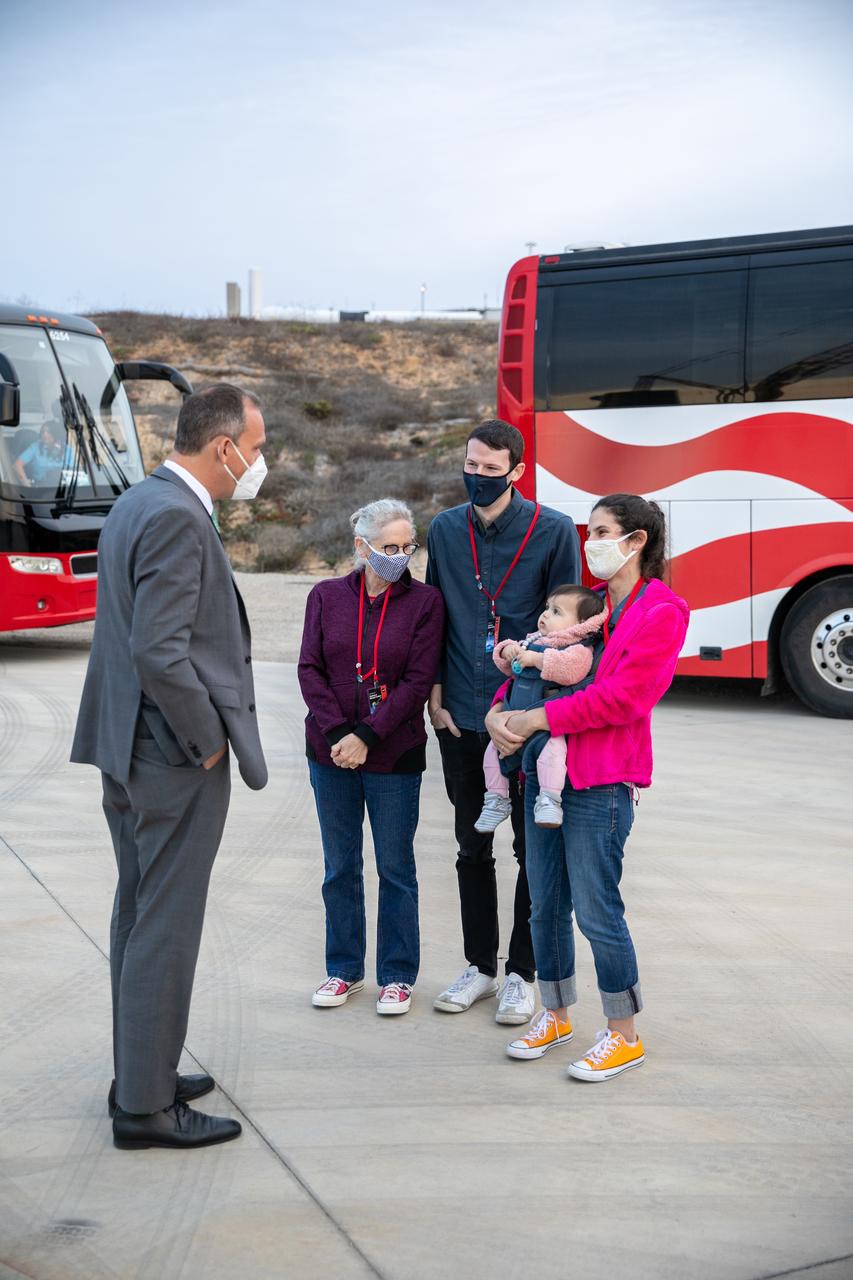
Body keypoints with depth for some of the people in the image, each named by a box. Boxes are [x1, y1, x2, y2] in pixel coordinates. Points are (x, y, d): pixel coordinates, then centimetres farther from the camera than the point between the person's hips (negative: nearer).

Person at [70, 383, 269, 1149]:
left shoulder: (138, 503, 11)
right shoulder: (178, 519, -20)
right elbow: (160, 654, -26)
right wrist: (208, 741, -15)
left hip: (131, 749, 10)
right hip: (174, 756, -10)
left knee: (139, 917, 18)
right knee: (166, 929, 0)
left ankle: (139, 1074, 31)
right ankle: (146, 1106, 10)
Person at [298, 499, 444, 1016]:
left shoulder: (425, 601, -5)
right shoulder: (327, 596, 2)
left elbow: (417, 681, -10)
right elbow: (310, 668, -1)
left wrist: (367, 737, -15)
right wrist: (337, 733, -13)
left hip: (394, 756, -2)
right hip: (331, 755, 3)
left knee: (396, 868, 7)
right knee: (340, 867, 12)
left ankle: (397, 976, 19)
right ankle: (345, 969, 26)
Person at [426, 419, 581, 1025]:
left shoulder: (554, 531, -6)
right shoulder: (445, 530, 5)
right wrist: (436, 696, 3)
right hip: (461, 719, 4)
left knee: (533, 851, 6)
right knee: (473, 850, 13)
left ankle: (522, 973, 20)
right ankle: (480, 966, 27)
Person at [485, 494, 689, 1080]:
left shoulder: (661, 612, -9)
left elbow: (621, 697, -17)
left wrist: (536, 719, -16)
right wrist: (499, 711, -2)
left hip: (601, 782, -7)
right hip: (546, 770, 8)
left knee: (597, 910, -2)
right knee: (545, 905, 14)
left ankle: (625, 1036, 14)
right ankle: (556, 1016, 31)